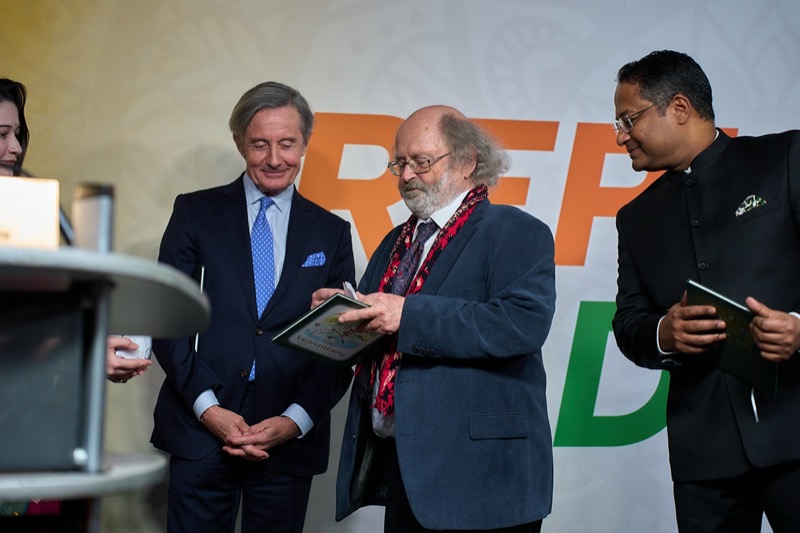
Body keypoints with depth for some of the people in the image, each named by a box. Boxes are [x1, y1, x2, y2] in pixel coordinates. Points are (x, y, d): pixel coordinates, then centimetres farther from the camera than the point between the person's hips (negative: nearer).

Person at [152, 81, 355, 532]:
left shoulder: (331, 232, 10)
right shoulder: (196, 212, 6)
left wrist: (296, 419, -6)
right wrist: (207, 407, -10)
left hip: (290, 441, 1)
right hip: (200, 433, -1)